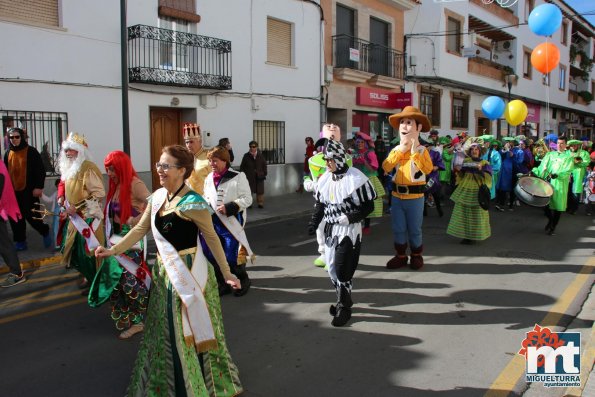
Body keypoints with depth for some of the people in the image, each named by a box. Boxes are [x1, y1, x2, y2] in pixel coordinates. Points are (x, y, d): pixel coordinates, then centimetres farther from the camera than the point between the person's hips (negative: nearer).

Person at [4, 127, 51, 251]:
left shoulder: (31, 151, -5)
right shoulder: (8, 153, 11)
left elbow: (40, 170, -8)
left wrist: (39, 187, -14)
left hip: (28, 191, -5)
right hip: (13, 192, 5)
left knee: (31, 216, -5)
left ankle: (45, 232, 19)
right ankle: (20, 242, 16)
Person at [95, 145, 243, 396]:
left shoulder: (192, 202, -17)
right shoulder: (157, 197, 3)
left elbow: (212, 238, -11)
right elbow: (141, 229, 12)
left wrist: (226, 273, -8)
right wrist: (114, 250, 6)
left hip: (189, 273, -7)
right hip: (164, 271, 7)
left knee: (191, 331, 5)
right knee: (165, 331, 20)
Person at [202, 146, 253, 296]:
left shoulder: (238, 177, -9)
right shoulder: (208, 178, 8)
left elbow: (247, 199, -10)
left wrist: (229, 207, -20)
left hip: (231, 223, -6)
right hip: (213, 223, 6)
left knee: (231, 258, -5)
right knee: (212, 257, 8)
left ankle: (243, 281, 21)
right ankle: (223, 284, 28)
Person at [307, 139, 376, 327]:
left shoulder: (356, 179, -15)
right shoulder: (325, 178, 6)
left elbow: (368, 206, -12)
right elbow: (320, 203, 15)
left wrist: (349, 217, -23)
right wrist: (314, 221, 1)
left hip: (349, 230, -7)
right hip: (330, 229, 7)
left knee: (343, 269, -6)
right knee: (332, 267, 12)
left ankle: (344, 308, 10)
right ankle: (343, 299, 31)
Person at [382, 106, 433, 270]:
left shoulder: (422, 150, -6)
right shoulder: (396, 150, 5)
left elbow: (428, 169, -22)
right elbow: (386, 167, -9)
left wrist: (414, 153, -21)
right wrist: (400, 151, -12)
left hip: (415, 197, -4)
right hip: (397, 195, 4)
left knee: (414, 229, 8)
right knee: (398, 229, 11)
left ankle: (416, 256, 26)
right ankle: (401, 256, 24)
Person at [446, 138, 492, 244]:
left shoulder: (485, 163, 3)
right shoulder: (465, 161, 11)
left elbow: (488, 177, -9)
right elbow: (461, 177, 12)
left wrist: (481, 170, -24)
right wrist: (458, 170, -9)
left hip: (477, 191, -3)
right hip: (464, 190, 3)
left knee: (476, 214, -1)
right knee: (463, 213, 2)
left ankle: (473, 236, 7)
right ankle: (465, 235, 11)